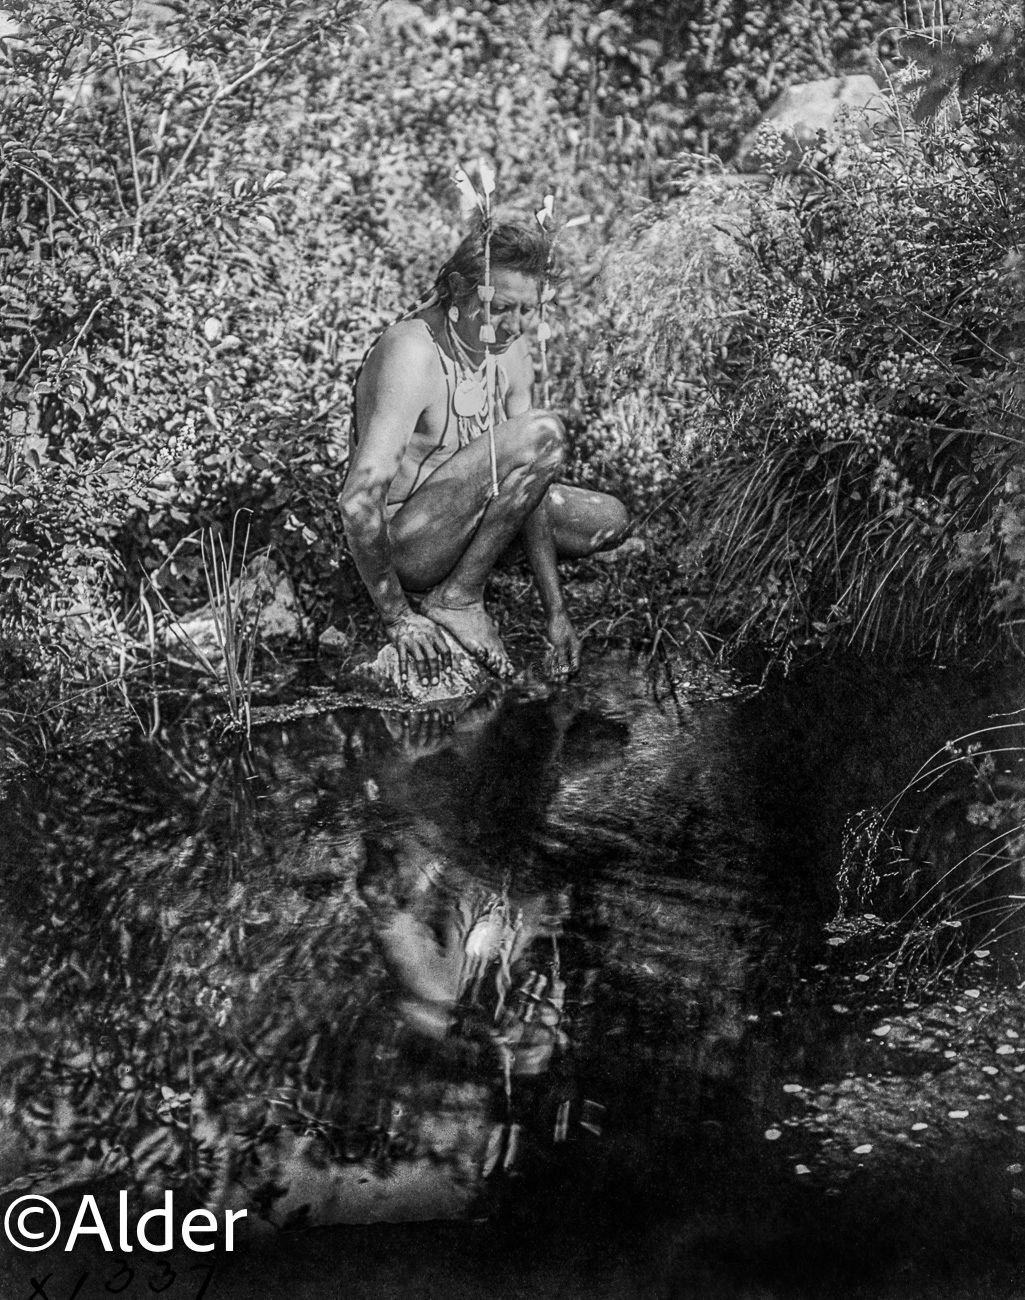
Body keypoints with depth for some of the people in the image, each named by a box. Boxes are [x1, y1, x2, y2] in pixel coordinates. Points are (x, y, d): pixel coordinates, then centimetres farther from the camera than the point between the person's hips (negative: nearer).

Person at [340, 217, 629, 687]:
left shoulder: (509, 348, -1)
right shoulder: (412, 353, -27)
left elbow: (530, 486, -1)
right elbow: (358, 501, -33)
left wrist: (555, 612, -6)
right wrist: (397, 618, -27)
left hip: (453, 518, 9)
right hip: (397, 541, -9)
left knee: (608, 521, 11)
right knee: (543, 433, -25)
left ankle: (461, 571, 9)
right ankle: (456, 598, -15)